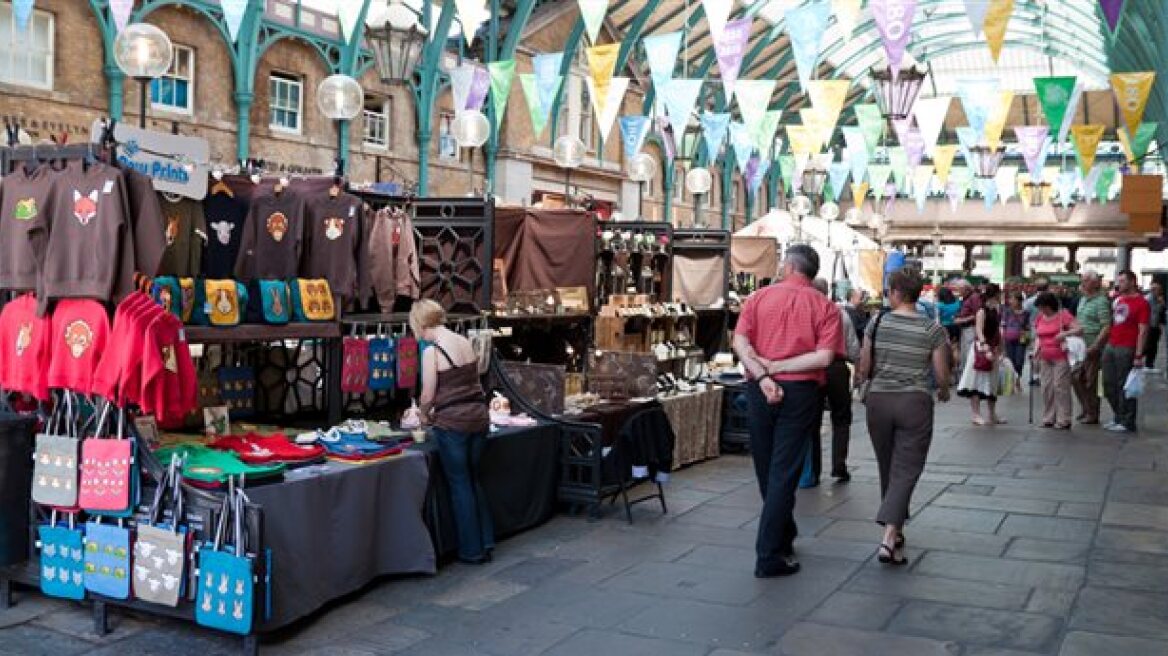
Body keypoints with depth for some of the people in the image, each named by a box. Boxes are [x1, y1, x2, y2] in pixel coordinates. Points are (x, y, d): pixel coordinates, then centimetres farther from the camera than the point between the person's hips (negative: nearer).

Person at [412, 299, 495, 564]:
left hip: (452, 422, -6)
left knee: (460, 484, 6)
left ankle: (472, 550, 14)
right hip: (479, 416, 6)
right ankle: (486, 543, 21)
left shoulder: (432, 351, -12)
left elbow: (428, 395, -8)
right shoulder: (466, 343, 7)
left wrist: (425, 415, 13)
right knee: (474, 480, 18)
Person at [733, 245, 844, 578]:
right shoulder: (825, 307, 0)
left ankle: (784, 537, 36)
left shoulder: (759, 297, 3)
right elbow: (824, 356, -13)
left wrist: (763, 376, -16)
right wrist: (778, 366, -10)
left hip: (760, 391, 2)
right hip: (800, 392, -2)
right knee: (784, 473, 2)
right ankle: (769, 556, 1)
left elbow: (740, 342, -10)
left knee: (766, 470, 18)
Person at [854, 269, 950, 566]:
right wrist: (943, 392, 20)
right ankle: (889, 538, -15)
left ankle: (895, 532, 28)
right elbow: (942, 375, -2)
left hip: (879, 400, 2)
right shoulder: (933, 330, -5)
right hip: (915, 402, -2)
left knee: (887, 469, 16)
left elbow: (864, 369, 1)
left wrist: (861, 379, 24)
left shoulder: (877, 324, -3)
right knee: (906, 471, -1)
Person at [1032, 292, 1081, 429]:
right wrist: (1037, 349, 3)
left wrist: (1065, 333, -29)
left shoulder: (1063, 315, -8)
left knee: (1060, 387, -6)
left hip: (1060, 358, -6)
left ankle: (1063, 420, -1)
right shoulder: (1039, 318, 11)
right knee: (1046, 388, 6)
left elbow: (1079, 329, -15)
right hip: (1045, 359, 6)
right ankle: (1048, 419, 14)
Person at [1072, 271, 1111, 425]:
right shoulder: (1083, 299, 14)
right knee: (1075, 377, 9)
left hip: (1094, 348, -8)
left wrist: (1094, 346, -23)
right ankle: (1085, 407, 24)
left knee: (1091, 381, -1)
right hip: (1081, 346, 8)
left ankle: (1092, 414, 10)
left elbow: (1107, 327, -18)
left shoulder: (1101, 301, -13)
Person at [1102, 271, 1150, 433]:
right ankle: (1119, 418, 26)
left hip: (1127, 349, -8)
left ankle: (1127, 423, 7)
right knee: (1109, 384, 12)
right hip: (1111, 346, 8)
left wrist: (1139, 355, -18)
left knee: (1124, 386, -2)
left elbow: (1143, 331, -14)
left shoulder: (1141, 303, -8)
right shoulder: (1117, 298, 13)